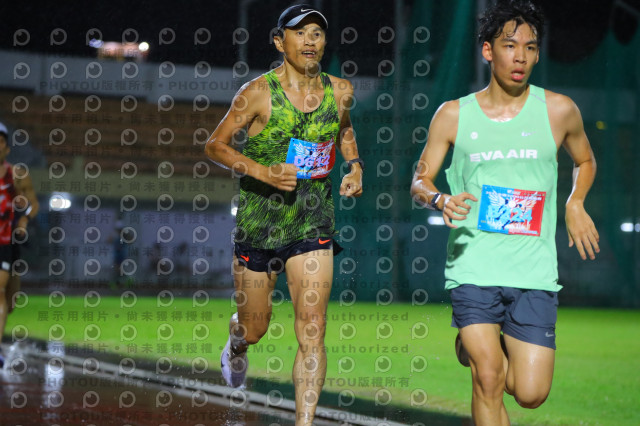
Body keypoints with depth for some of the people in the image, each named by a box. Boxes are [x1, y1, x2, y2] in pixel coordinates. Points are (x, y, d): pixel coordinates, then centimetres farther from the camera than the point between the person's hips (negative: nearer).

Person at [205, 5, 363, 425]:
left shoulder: (341, 91, 1)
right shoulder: (259, 93, -11)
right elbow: (215, 145, -6)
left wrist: (355, 165, 7)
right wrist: (262, 172, -20)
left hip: (313, 220, 2)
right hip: (259, 218, -2)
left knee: (313, 329, -11)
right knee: (254, 327, 13)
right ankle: (235, 348, 51)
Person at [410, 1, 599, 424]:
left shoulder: (558, 111, 6)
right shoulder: (454, 115, 5)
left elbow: (585, 161, 24)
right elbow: (420, 180, 10)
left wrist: (576, 204, 6)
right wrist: (440, 199, -12)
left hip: (534, 271, 1)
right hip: (472, 266, -1)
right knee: (488, 379, -16)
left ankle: (479, 345, 26)